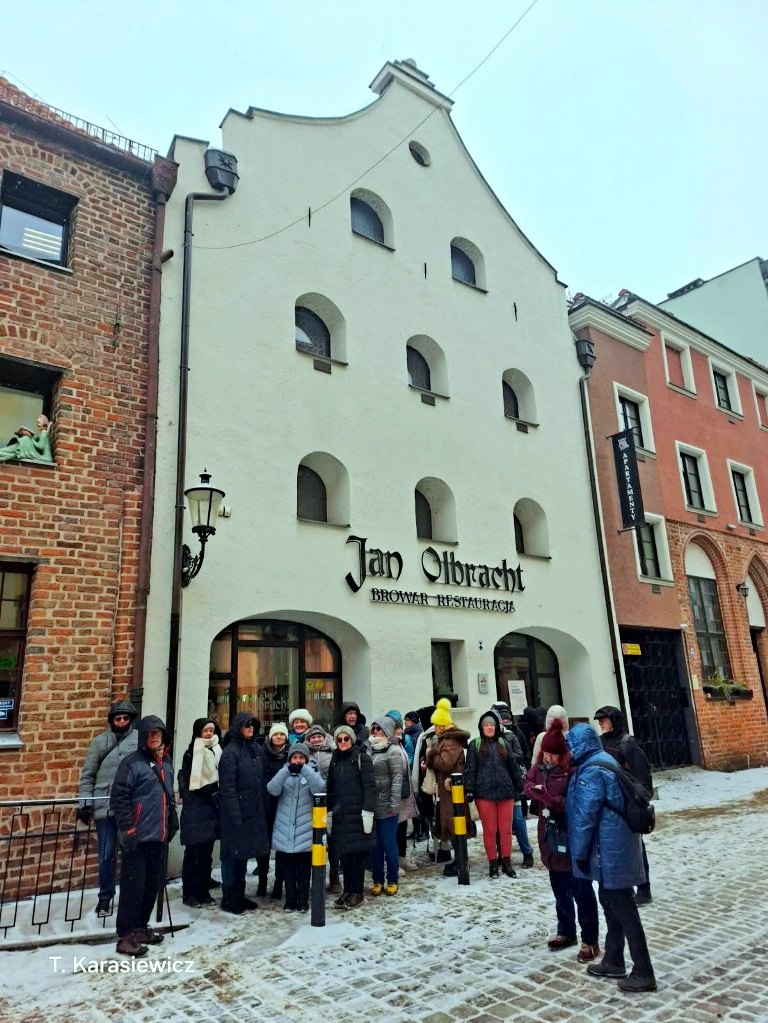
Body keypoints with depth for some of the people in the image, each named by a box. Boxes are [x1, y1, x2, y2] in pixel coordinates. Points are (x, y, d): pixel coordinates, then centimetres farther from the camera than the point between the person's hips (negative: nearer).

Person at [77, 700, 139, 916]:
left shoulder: (140, 740, -4)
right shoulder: (100, 741, 1)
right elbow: (87, 775, 5)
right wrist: (85, 803, 1)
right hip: (105, 807, 1)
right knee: (106, 855, 8)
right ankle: (105, 897, 26)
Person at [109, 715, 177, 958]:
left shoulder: (166, 762, 11)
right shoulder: (132, 763, -12)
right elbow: (118, 798, -14)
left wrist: (172, 818, 17)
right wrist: (127, 829, -17)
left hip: (159, 835, 7)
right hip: (138, 837, -7)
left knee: (153, 884, 15)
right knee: (133, 886, -1)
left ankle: (140, 927, 29)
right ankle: (126, 936, 10)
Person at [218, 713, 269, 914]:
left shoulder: (256, 750, 9)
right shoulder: (230, 752, -13)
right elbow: (227, 787, -16)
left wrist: (262, 810, 8)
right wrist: (235, 816, -19)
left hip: (253, 812, 7)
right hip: (235, 813, -7)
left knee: (243, 853, 15)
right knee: (232, 854, 3)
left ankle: (239, 895, 26)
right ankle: (228, 898, 15)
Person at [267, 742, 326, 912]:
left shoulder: (312, 773, 3)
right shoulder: (284, 773, 6)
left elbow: (319, 788, -18)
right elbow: (272, 790, -14)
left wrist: (304, 769, -28)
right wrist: (287, 770, -28)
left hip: (305, 832, -1)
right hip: (284, 832, 1)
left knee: (304, 870, 8)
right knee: (287, 869, 9)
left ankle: (303, 900, 21)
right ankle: (290, 900, 23)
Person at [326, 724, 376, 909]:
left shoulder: (362, 757, -5)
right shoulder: (335, 760, 12)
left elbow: (369, 786, -10)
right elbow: (331, 788, 15)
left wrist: (367, 812, -15)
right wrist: (329, 812, 10)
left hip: (357, 813, -5)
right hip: (340, 814, 5)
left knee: (358, 852, 0)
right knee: (343, 853, 7)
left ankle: (357, 893, 12)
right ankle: (347, 890, 19)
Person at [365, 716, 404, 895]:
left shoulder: (393, 751, -6)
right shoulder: (368, 749, 7)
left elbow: (397, 778, -10)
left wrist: (394, 803, -15)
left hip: (386, 805, -4)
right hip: (370, 805, 5)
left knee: (389, 843, 4)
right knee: (374, 844, 10)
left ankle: (392, 880, 17)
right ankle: (377, 880, 21)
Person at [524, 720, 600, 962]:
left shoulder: (574, 769, -20)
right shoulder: (539, 766, 3)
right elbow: (528, 783, 10)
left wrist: (552, 800, -26)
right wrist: (536, 790, -11)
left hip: (573, 837, -7)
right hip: (550, 835, 7)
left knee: (581, 891, 3)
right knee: (559, 888, 20)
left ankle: (590, 940, 17)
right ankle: (566, 932, 36)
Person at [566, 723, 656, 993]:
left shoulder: (592, 771, -20)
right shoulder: (602, 762, 10)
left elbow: (585, 814, -20)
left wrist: (579, 851, -12)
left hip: (610, 848, -10)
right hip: (614, 846, 10)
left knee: (623, 909, -1)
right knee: (610, 902, 19)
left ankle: (643, 973, 8)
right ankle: (613, 961, 30)